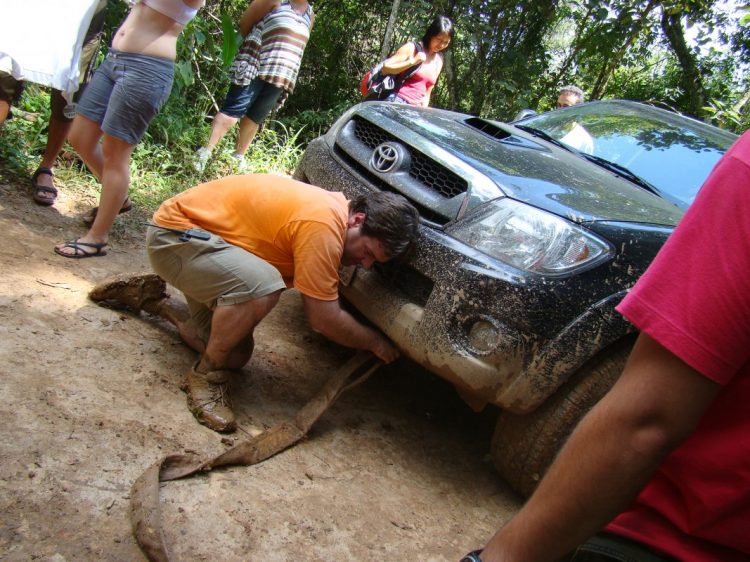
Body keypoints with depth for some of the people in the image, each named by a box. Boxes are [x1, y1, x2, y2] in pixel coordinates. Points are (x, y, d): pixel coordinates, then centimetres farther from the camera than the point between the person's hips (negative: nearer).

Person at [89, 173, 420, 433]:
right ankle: (206, 378, -13)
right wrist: (375, 342, -10)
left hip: (206, 237, 10)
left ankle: (154, 301, 25)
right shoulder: (322, 227, -30)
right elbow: (323, 319, -25)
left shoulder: (335, 207, -1)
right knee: (261, 286, -36)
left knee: (236, 355, 9)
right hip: (175, 233, -10)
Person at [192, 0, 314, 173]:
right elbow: (245, 23, 1)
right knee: (233, 110, -12)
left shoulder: (310, 14, 17)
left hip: (280, 76, 6)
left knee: (255, 117, 9)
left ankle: (238, 157, 15)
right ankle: (206, 151, -16)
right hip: (254, 67, -6)